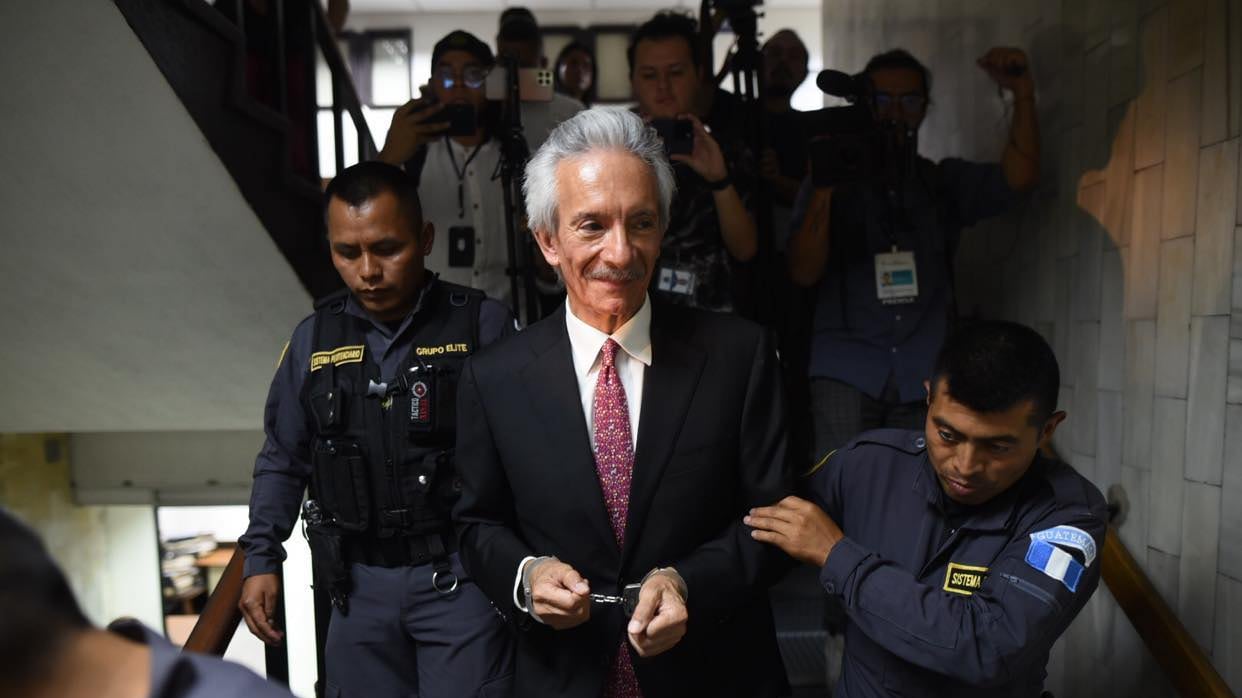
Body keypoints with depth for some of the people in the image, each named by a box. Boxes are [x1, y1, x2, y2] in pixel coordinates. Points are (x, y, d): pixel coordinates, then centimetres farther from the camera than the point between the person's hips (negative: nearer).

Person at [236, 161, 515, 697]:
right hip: (360, 584, 4)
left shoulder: (483, 325, -9)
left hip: (458, 578, -3)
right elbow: (282, 462, 13)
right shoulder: (313, 339, 4)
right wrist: (260, 560, 7)